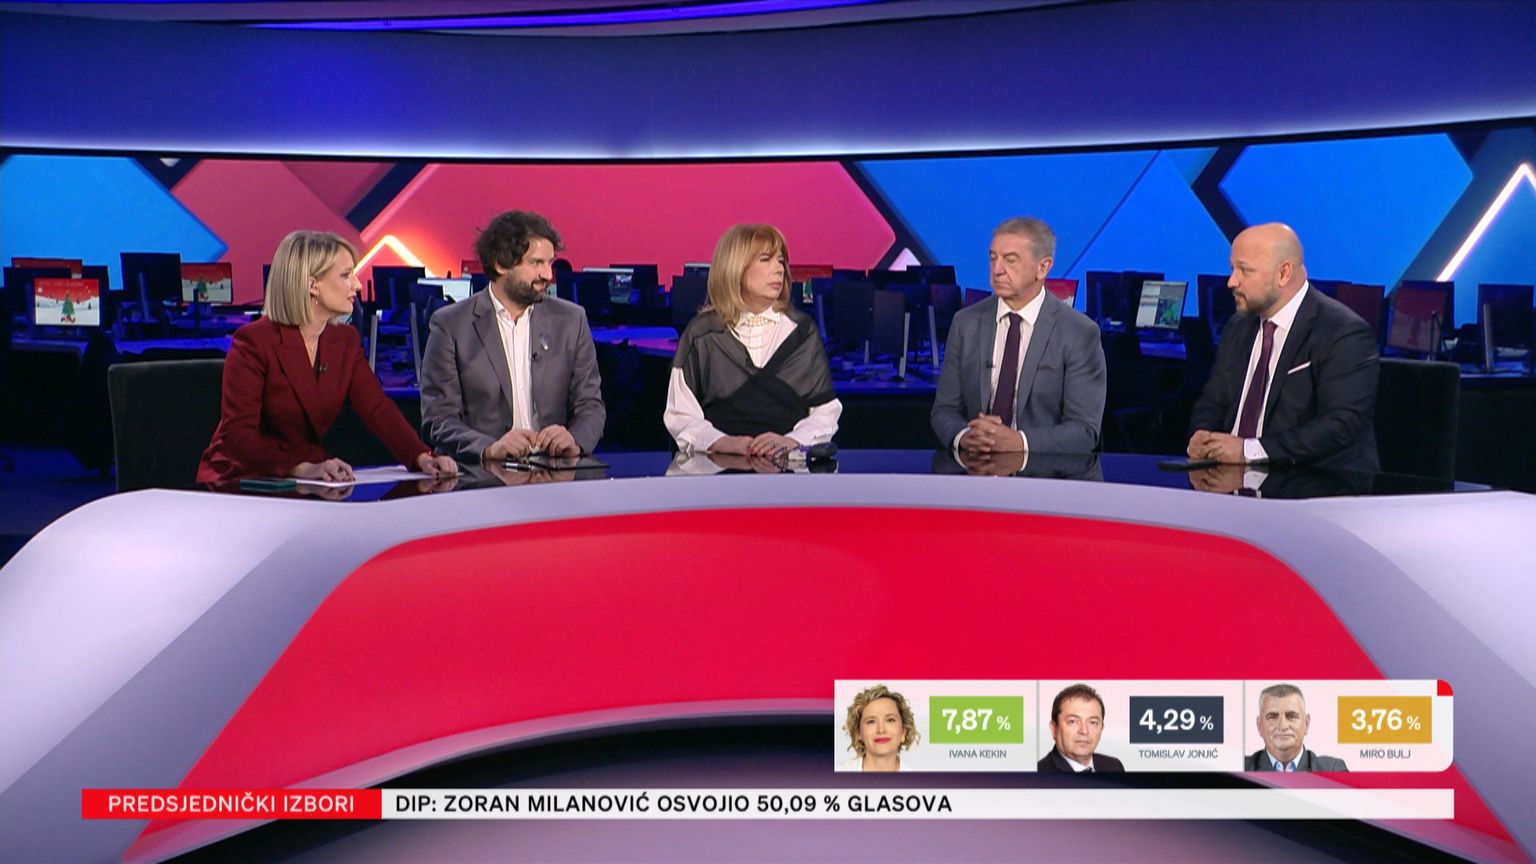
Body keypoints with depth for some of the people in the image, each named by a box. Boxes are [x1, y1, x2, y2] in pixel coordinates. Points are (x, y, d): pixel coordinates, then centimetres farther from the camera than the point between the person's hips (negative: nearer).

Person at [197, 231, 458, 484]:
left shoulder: (346, 340, 6)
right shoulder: (254, 341, -13)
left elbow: (378, 409, -6)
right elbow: (238, 433, -22)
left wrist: (422, 457, -23)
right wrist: (301, 468, -37)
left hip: (307, 488, 5)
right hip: (240, 482, -5)